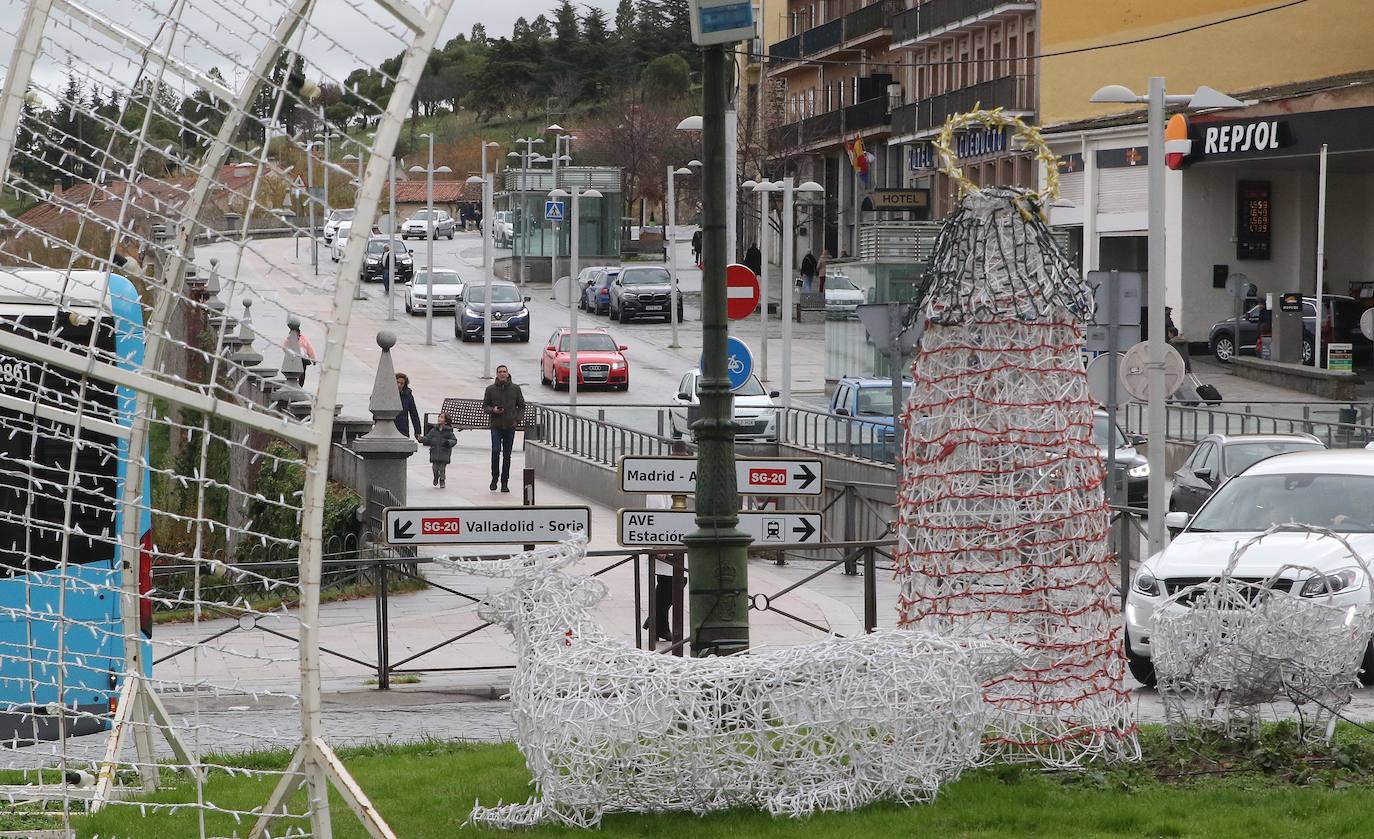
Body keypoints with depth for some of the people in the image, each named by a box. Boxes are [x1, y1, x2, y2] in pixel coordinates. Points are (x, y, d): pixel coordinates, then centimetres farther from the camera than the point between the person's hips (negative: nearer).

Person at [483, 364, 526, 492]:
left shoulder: (515, 388, 4)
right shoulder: (490, 389, 2)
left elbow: (521, 405, 12)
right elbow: (484, 405, 8)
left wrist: (517, 419, -1)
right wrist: (492, 410, -13)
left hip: (510, 425, 1)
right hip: (496, 425, -1)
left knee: (507, 455, 4)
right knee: (496, 451, -16)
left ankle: (505, 483, 9)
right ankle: (494, 478, 0)